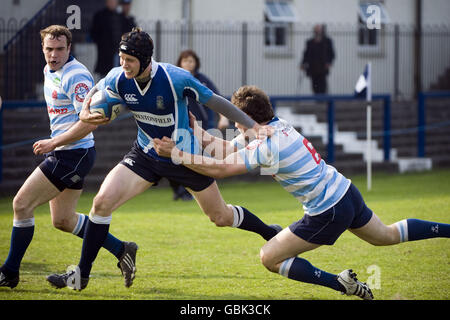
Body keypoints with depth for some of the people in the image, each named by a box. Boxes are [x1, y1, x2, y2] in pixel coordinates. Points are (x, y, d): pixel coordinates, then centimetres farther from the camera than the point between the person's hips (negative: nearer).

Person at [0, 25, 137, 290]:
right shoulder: (50, 71, 12)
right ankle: (121, 250, 20)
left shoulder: (76, 76, -19)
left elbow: (89, 122, -25)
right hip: (65, 155, 10)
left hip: (73, 154, -10)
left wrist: (53, 143, -22)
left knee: (22, 204, -9)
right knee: (63, 220, 14)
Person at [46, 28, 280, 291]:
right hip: (145, 156, 3)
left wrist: (255, 126, -17)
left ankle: (270, 233, 39)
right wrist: (85, 113, -13)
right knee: (103, 202, -14)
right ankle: (82, 274, -3)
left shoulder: (175, 78, -28)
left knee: (221, 217, 9)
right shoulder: (118, 79, -15)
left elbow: (215, 102, -17)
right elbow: (95, 92, 9)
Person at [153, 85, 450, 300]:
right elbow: (229, 149, 12)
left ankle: (340, 283, -6)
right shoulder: (278, 125, 3)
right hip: (345, 191, 9)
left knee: (269, 257, -2)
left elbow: (220, 168, -23)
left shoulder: (266, 147, -22)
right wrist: (199, 133, 6)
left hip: (327, 213, -9)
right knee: (387, 236, 30)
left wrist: (177, 154, -18)